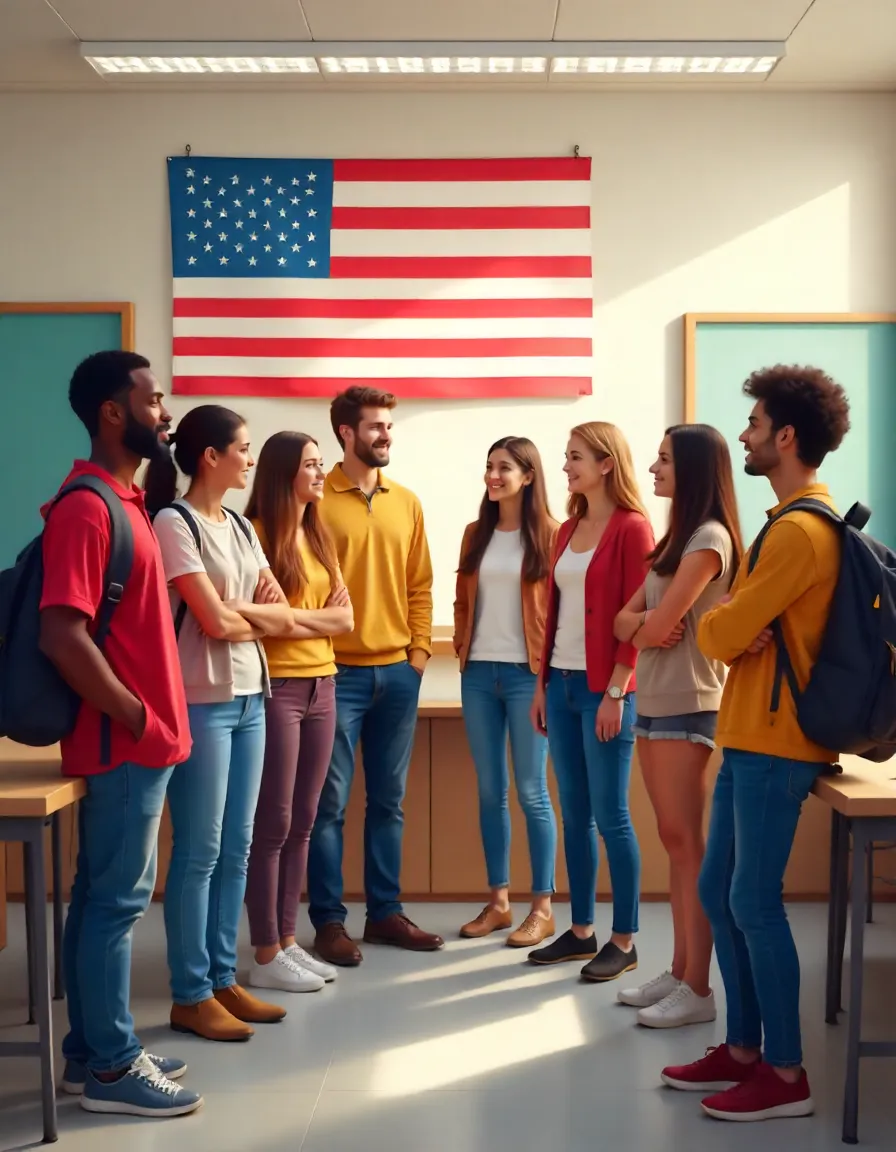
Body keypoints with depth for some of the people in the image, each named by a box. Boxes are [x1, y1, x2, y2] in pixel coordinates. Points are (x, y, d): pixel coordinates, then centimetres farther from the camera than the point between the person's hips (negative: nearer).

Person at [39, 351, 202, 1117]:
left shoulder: (124, 499, 13)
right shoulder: (87, 509, -18)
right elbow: (63, 636, -25)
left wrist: (149, 719, 14)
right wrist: (137, 717, -17)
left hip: (137, 740, 9)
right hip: (124, 743, -9)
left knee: (102, 896, 15)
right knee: (118, 900, 0)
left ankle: (93, 1050, 25)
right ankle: (110, 1066, 12)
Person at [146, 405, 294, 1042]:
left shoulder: (241, 527, 14)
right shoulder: (174, 522, -10)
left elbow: (279, 610, 10)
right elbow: (216, 621, -15)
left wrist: (237, 611, -8)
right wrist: (262, 617, 4)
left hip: (249, 698, 8)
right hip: (201, 702, -8)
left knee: (235, 848, 11)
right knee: (199, 851, -2)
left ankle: (223, 979, 21)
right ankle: (191, 995, 9)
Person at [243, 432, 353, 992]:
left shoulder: (319, 537, 14)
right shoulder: (256, 534, -9)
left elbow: (345, 618, 5)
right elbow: (262, 617, -17)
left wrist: (290, 616, -7)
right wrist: (317, 617, -8)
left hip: (321, 686, 7)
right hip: (276, 688, -7)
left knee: (302, 824, 11)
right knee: (273, 824, -2)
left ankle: (288, 942, 20)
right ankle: (267, 956, 6)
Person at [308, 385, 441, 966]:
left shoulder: (407, 502, 10)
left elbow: (420, 584, 12)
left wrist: (419, 649, 5)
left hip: (398, 672, 5)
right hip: (338, 672, -5)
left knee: (388, 801, 12)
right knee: (330, 802, 1)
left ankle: (386, 911, 22)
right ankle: (329, 920, 10)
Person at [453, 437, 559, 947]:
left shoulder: (550, 534, -4)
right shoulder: (476, 533, 11)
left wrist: (548, 671, -8)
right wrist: (463, 647, 7)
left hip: (526, 673, -5)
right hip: (479, 673, 5)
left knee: (531, 790, -2)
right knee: (490, 790, 8)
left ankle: (543, 907, 7)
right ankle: (499, 901, 17)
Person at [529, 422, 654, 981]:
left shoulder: (632, 528, -8)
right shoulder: (568, 530, 14)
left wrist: (615, 693, -16)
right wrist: (542, 683, 12)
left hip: (604, 687, -7)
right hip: (562, 683, 7)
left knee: (610, 817, -2)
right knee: (575, 815, 11)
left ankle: (625, 940, 9)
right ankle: (581, 930, 20)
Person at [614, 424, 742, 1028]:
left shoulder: (709, 538, -13)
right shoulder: (676, 537, 17)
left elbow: (659, 626, -19)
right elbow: (626, 620, 12)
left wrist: (647, 625, 2)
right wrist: (644, 623, -9)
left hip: (687, 706, -9)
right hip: (654, 702, 9)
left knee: (688, 843, -5)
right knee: (675, 842, 11)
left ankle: (698, 989, 1)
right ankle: (679, 972, 18)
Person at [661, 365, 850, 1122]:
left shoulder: (800, 530, -18)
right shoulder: (800, 519, 17)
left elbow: (720, 633, -19)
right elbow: (735, 625, 15)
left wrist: (720, 629, 1)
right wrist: (734, 632, -5)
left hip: (775, 741, -10)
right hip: (751, 734, 10)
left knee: (754, 902, -3)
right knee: (719, 891, 13)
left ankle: (786, 1074, 8)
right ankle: (742, 1050, 23)